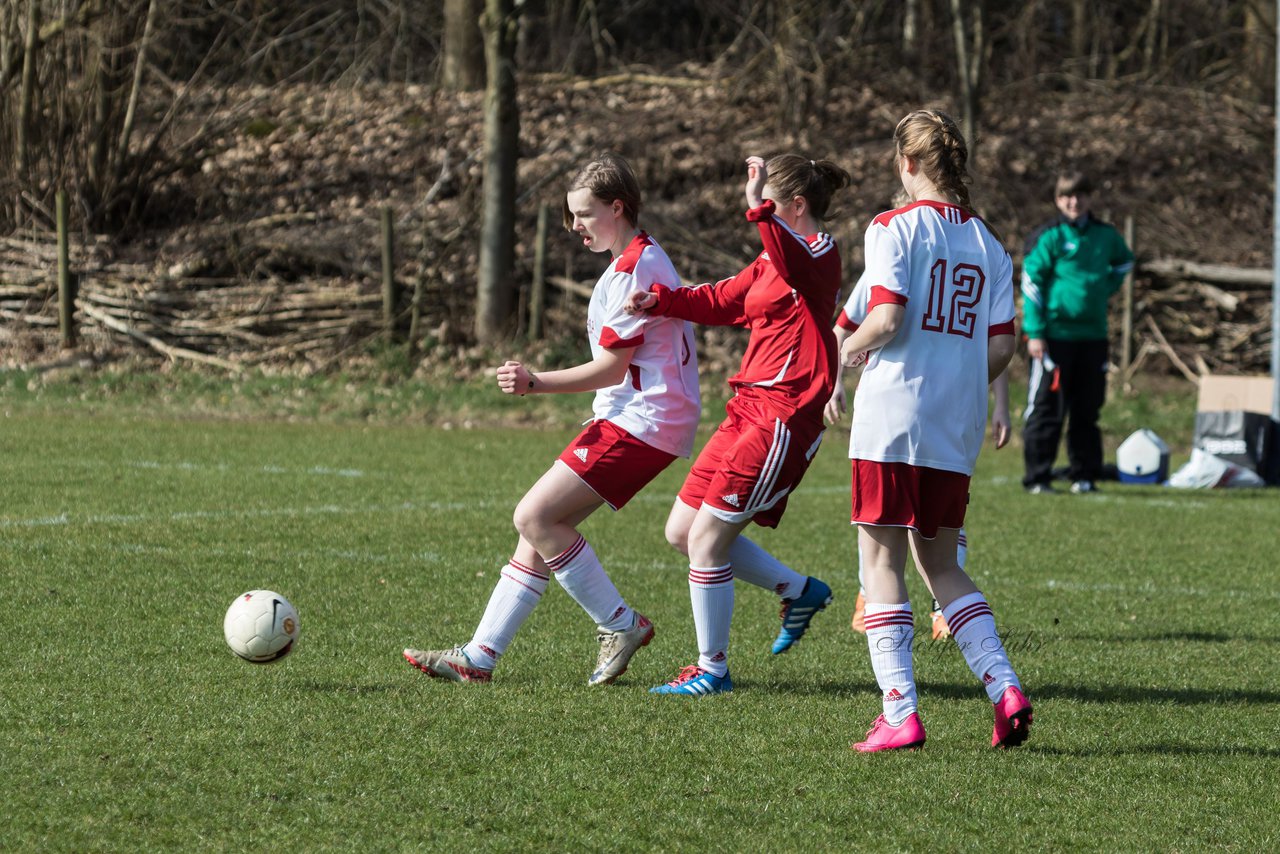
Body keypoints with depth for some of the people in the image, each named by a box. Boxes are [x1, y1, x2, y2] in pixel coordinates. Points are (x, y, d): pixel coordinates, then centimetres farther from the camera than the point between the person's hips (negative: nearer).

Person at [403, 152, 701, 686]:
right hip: (629, 418, 11)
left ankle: (621, 625, -5)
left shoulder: (634, 269, -14)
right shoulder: (642, 259, 19)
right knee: (540, 526, 6)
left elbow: (611, 367, -16)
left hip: (640, 423, -11)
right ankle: (480, 657, 6)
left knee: (535, 517, -15)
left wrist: (536, 383, -18)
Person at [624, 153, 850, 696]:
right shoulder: (770, 262, 20)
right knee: (682, 531, 11)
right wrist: (660, 301, 10)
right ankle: (799, 591, 22)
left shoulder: (821, 254, -10)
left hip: (782, 417, -10)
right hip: (750, 409, 10)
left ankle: (713, 670, 2)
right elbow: (721, 302, 25)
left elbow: (795, 265, -34)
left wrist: (759, 208, -45)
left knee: (706, 539, -9)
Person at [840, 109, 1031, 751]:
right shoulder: (987, 242, 10)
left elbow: (886, 318, -16)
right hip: (957, 433, 5)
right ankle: (1005, 690, 1)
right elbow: (1000, 347, 6)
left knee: (882, 562, 1)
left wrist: (852, 348, 4)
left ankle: (899, 714, -7)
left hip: (893, 417, -5)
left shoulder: (894, 228, -5)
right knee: (940, 564, 17)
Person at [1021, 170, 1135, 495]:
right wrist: (1034, 333, -11)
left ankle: (1084, 475, 16)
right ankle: (1037, 477, 1)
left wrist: (1106, 287, 12)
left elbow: (1124, 262, 31)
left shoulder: (1105, 235, 10)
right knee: (1046, 410, -3)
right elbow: (1031, 284, -6)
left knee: (1087, 411, 8)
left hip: (1092, 335, 5)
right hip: (1055, 334, -5)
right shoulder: (1048, 237, -4)